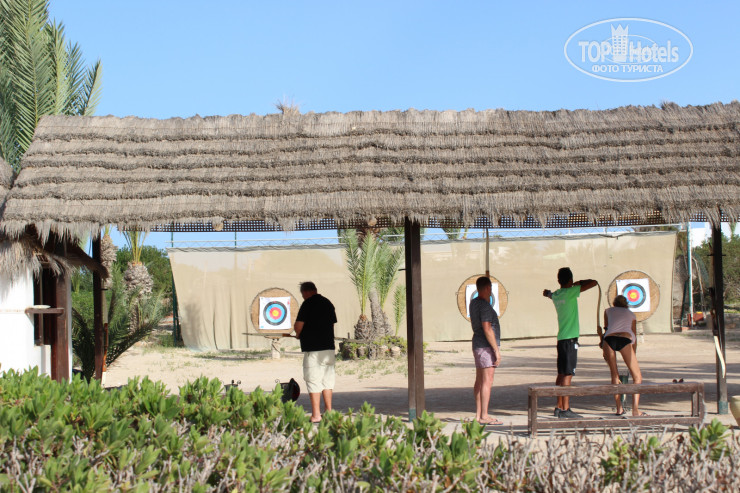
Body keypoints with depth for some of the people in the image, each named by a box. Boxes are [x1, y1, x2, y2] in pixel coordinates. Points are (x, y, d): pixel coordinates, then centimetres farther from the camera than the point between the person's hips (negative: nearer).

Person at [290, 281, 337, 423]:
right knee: (327, 380, 14)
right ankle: (328, 411, 20)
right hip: (329, 347, 7)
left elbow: (298, 325, -13)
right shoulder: (328, 303, 12)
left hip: (313, 349, -7)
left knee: (313, 381, -4)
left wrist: (298, 335, 8)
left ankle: (316, 415, -5)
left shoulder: (308, 304, -9)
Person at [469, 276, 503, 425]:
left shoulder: (473, 303, 11)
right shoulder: (485, 306, -16)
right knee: (487, 381, -11)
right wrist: (496, 350, -19)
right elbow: (487, 329, -22)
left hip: (477, 345, 10)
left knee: (480, 380, 10)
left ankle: (479, 415, 12)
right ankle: (484, 416, -13)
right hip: (486, 346, -10)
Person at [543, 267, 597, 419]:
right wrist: (580, 282, 7)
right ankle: (565, 409, -8)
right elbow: (593, 283, -9)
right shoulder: (570, 292, -10)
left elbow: (549, 294, 36)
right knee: (567, 374, -8)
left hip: (561, 338, 8)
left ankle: (559, 407, 15)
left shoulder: (556, 295, 11)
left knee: (561, 374, 12)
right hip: (570, 339, -8)